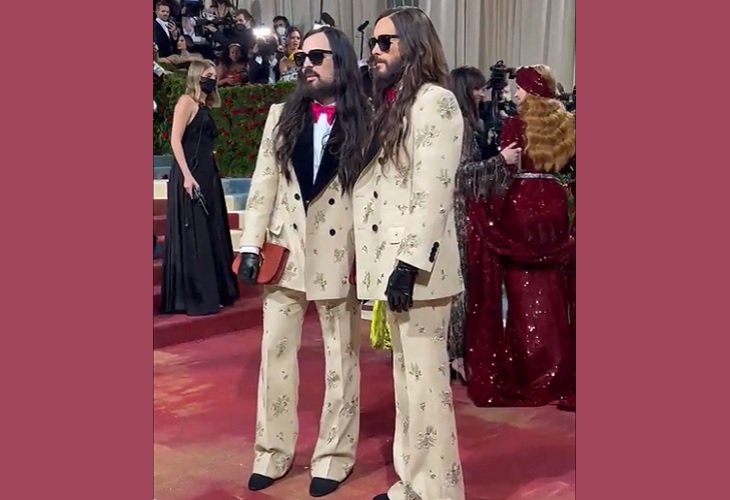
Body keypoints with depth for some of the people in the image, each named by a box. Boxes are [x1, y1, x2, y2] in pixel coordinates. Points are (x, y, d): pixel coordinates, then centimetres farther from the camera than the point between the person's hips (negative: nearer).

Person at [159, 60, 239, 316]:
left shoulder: (204, 105, 17)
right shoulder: (186, 101, -6)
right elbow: (175, 140, -14)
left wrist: (209, 174, 11)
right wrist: (187, 175, -21)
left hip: (207, 175, 9)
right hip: (191, 175, -9)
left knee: (210, 234, 11)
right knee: (191, 236, -5)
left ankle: (210, 292, 19)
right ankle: (192, 298, 0)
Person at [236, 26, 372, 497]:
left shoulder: (365, 122, -4)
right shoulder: (282, 115, 7)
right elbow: (263, 184, 4)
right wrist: (251, 245, -2)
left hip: (341, 255, -3)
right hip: (284, 252, 4)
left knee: (341, 359, 9)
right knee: (276, 353, 10)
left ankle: (334, 456, 22)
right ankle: (272, 452, 24)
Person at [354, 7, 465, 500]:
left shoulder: (435, 101, -8)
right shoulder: (390, 104, 18)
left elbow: (434, 191, -17)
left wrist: (410, 264, -22)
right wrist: (380, 261, 11)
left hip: (418, 268, -9)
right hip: (390, 261, 9)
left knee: (426, 378, -3)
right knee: (405, 375, 14)